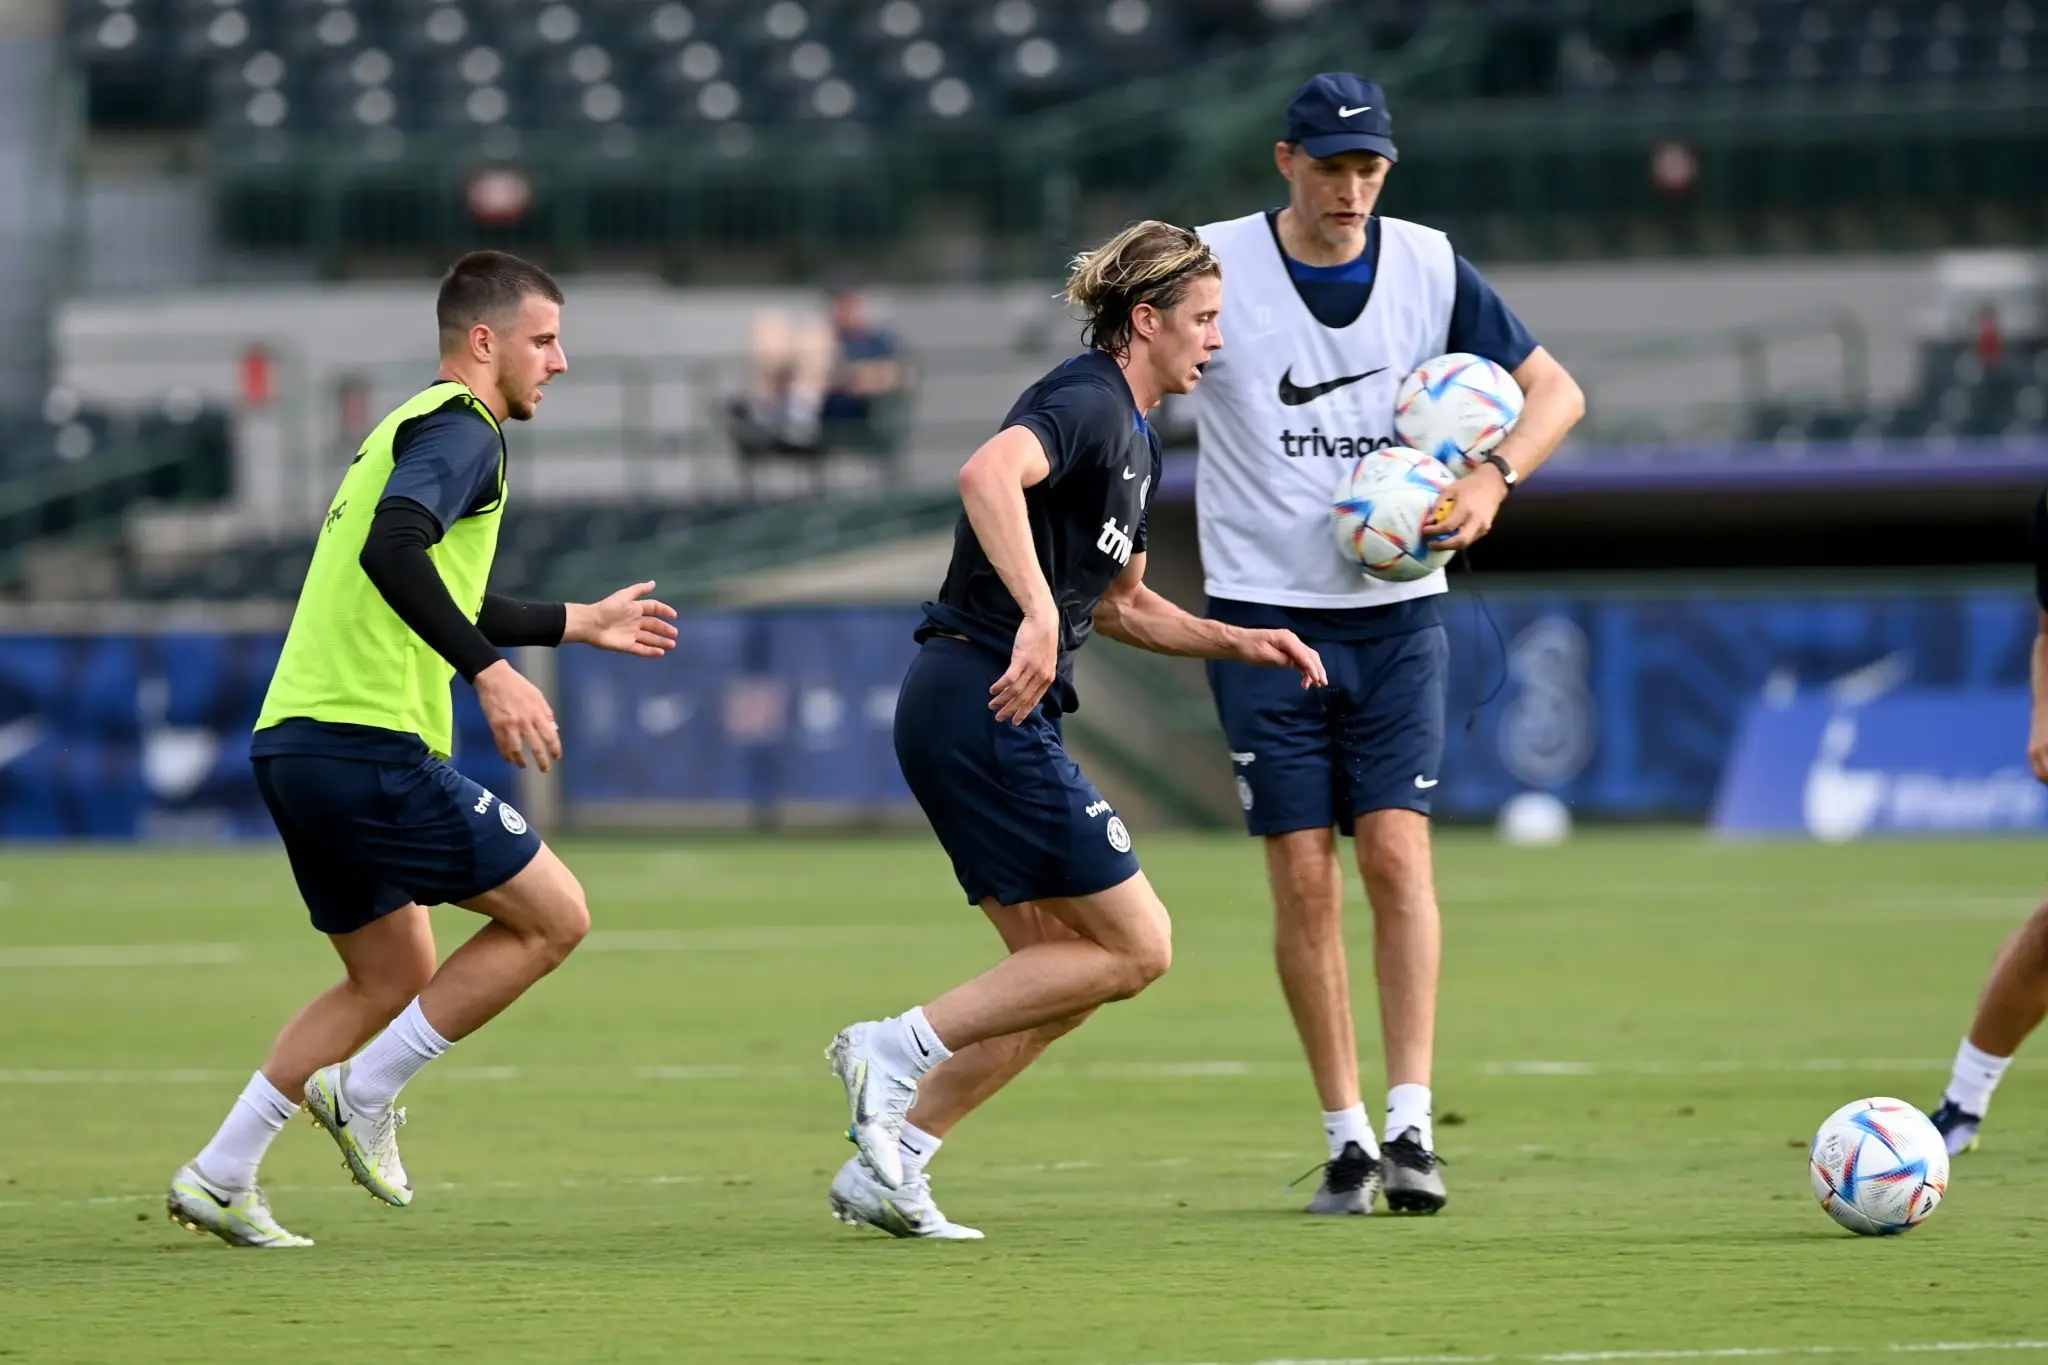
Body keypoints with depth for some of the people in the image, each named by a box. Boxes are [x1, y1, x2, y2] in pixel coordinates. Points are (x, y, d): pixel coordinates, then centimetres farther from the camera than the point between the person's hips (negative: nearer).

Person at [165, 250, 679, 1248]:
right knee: (553, 916, -2)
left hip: (296, 743, 10)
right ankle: (365, 1093, -1)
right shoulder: (459, 429, -8)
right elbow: (393, 551, -26)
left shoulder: (417, 427, 25)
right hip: (369, 745, -10)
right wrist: (491, 673, -30)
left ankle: (219, 1177, 16)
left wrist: (578, 624, 44)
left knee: (393, 982, 20)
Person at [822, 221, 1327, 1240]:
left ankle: (886, 1163, 8)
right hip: (987, 706, -10)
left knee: (1065, 974, 10)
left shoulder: (1134, 438, 20)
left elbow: (1119, 604, 31)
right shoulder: (1086, 403, -11)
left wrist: (1241, 643, 20)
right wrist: (1039, 613, -41)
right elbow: (988, 474, -33)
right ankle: (898, 1049, -8)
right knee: (1136, 946, -7)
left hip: (956, 710, 10)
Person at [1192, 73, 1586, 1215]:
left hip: (1395, 615, 1)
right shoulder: (1215, 267, -6)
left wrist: (1491, 478, -13)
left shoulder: (1429, 267, 0)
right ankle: (1347, 1137, 3)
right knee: (1305, 876, -4)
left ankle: (1411, 1127, -10)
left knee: (1396, 851, -11)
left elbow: (1554, 391, 7)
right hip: (1263, 615, -1)